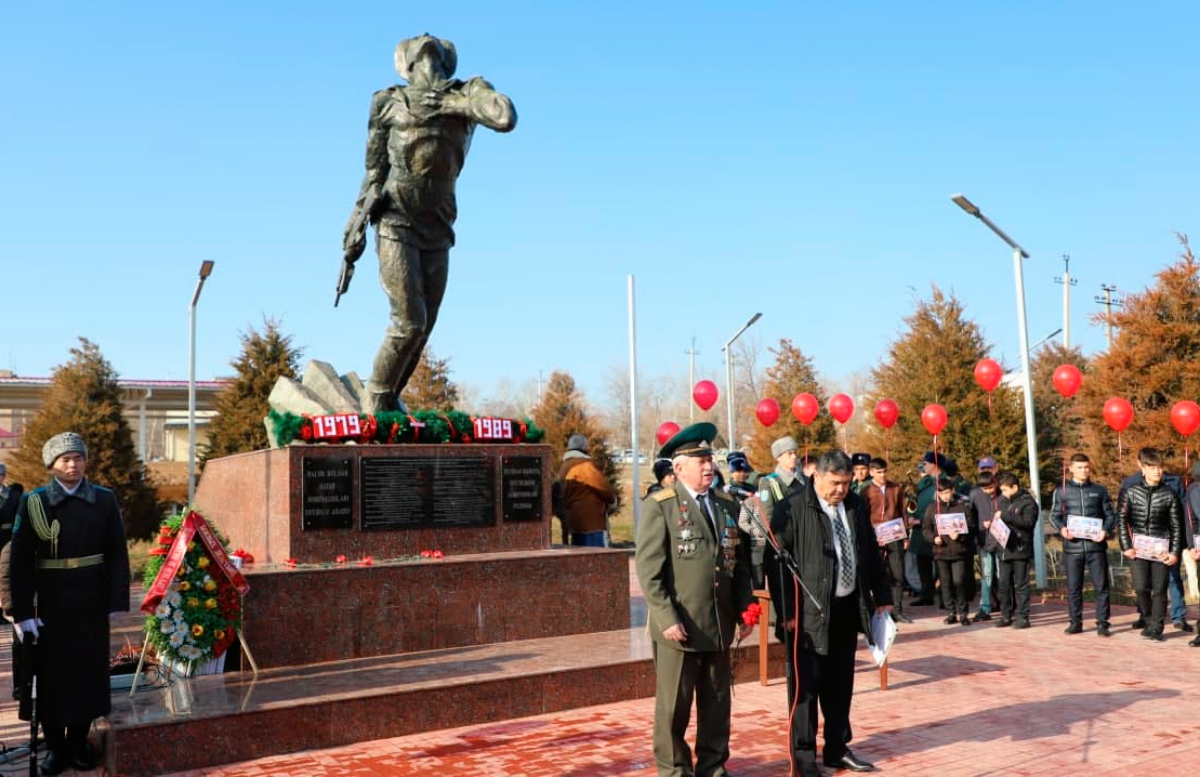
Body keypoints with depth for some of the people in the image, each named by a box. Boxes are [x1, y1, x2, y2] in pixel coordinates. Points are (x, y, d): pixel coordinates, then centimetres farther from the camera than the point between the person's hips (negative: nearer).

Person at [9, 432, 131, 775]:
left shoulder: (104, 500, 0)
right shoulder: (33, 503, -4)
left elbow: (118, 555, 1)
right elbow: (19, 561, -5)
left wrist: (118, 603, -4)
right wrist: (23, 611, -10)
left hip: (92, 601, 1)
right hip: (52, 602, -1)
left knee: (89, 668, 9)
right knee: (53, 672, 7)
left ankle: (79, 740, 24)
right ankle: (54, 745, 21)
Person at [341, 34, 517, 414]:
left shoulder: (464, 94, 3)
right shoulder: (389, 103, 2)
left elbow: (505, 118, -18)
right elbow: (374, 172, 8)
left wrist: (452, 103, -11)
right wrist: (355, 227, 8)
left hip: (437, 231, 3)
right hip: (396, 225, -3)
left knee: (423, 326, 8)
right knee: (409, 321, -13)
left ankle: (388, 399, 26)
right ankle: (376, 397, 6)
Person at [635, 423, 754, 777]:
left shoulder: (727, 504, 11)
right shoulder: (659, 506, -7)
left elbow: (741, 562, 15)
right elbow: (648, 569, -12)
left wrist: (745, 607, 7)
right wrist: (667, 618, -17)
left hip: (719, 625, 5)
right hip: (678, 626, -5)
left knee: (717, 703, 14)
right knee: (674, 706, 5)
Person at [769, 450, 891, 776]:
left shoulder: (856, 506, 8)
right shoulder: (792, 509, -12)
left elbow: (871, 553, 17)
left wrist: (881, 596, 15)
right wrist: (787, 611, -16)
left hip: (848, 607, 6)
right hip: (809, 612, -6)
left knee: (840, 684, 16)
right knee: (805, 685, 2)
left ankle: (837, 749, 29)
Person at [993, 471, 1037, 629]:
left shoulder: (1028, 502, -7)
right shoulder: (1003, 500, 13)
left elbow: (1028, 521, -20)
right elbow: (997, 517, 24)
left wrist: (1005, 515, -22)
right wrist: (993, 522, 1)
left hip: (1020, 550, -6)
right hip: (1004, 549, 6)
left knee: (1020, 585, 0)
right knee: (1004, 585, 9)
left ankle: (1023, 617, 8)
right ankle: (1006, 616, 18)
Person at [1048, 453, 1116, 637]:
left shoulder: (1100, 490, 10)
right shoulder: (1061, 491, 7)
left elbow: (1110, 515, 9)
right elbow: (1054, 516, 8)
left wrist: (1105, 530, -9)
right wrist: (1062, 528, -11)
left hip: (1096, 545, 0)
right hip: (1072, 546, 0)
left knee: (1101, 585, 1)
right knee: (1073, 587, 5)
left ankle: (1102, 623, 8)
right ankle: (1075, 622, 15)